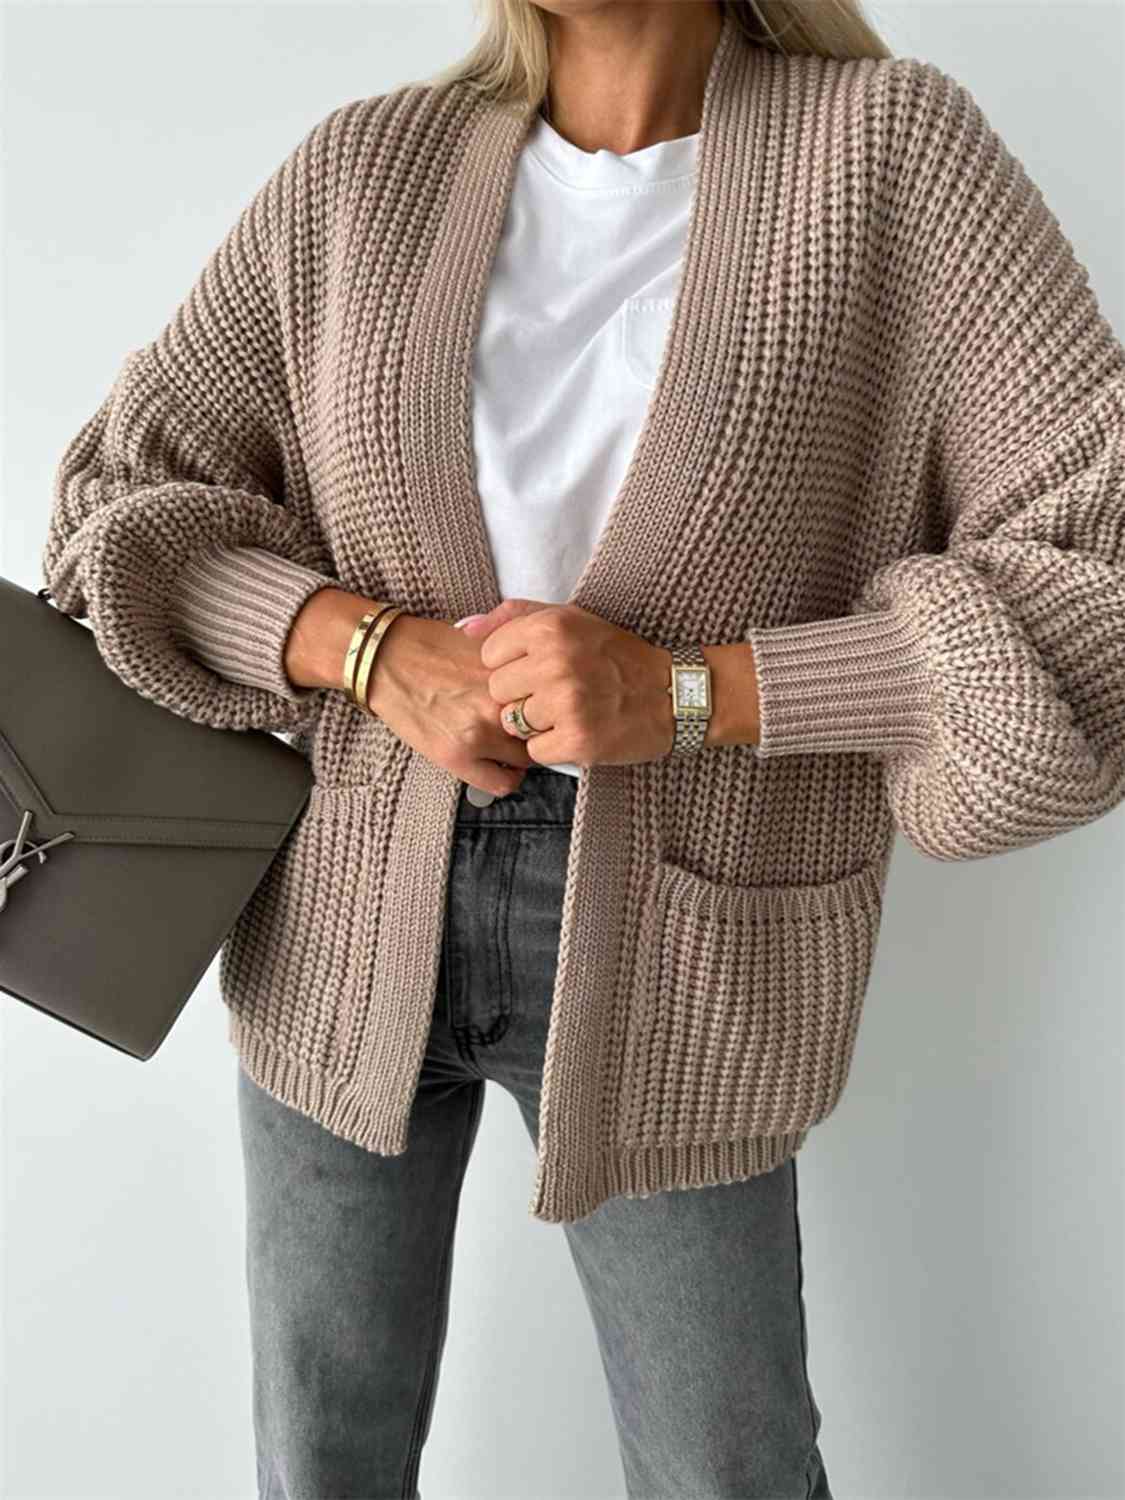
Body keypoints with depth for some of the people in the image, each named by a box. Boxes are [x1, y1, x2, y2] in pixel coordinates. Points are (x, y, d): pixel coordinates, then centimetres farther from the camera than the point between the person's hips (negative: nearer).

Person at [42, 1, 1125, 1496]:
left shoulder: (896, 152, -9)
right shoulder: (361, 173, -1)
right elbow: (126, 513, 1)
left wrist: (678, 691, -25)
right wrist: (375, 649, -18)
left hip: (665, 965, -2)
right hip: (352, 920, 3)